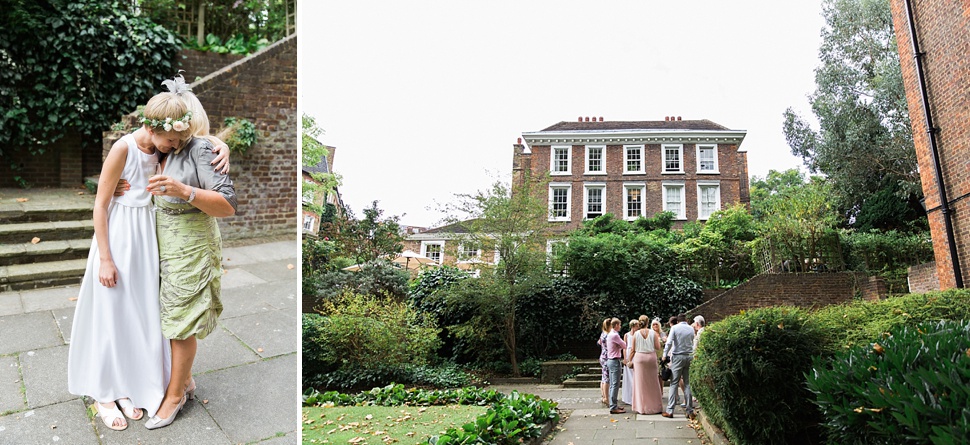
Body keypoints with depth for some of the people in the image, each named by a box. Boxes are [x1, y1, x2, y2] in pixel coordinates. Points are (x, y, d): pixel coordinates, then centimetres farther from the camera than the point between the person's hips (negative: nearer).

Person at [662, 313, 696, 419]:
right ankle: (690, 411, 8)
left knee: (674, 383, -2)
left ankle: (670, 410, -3)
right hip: (689, 356, 4)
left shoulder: (675, 328, -4)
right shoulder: (691, 329, 7)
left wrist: (665, 355, -3)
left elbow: (669, 343, -10)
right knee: (687, 383, 8)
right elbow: (692, 342, 12)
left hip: (678, 357, -3)